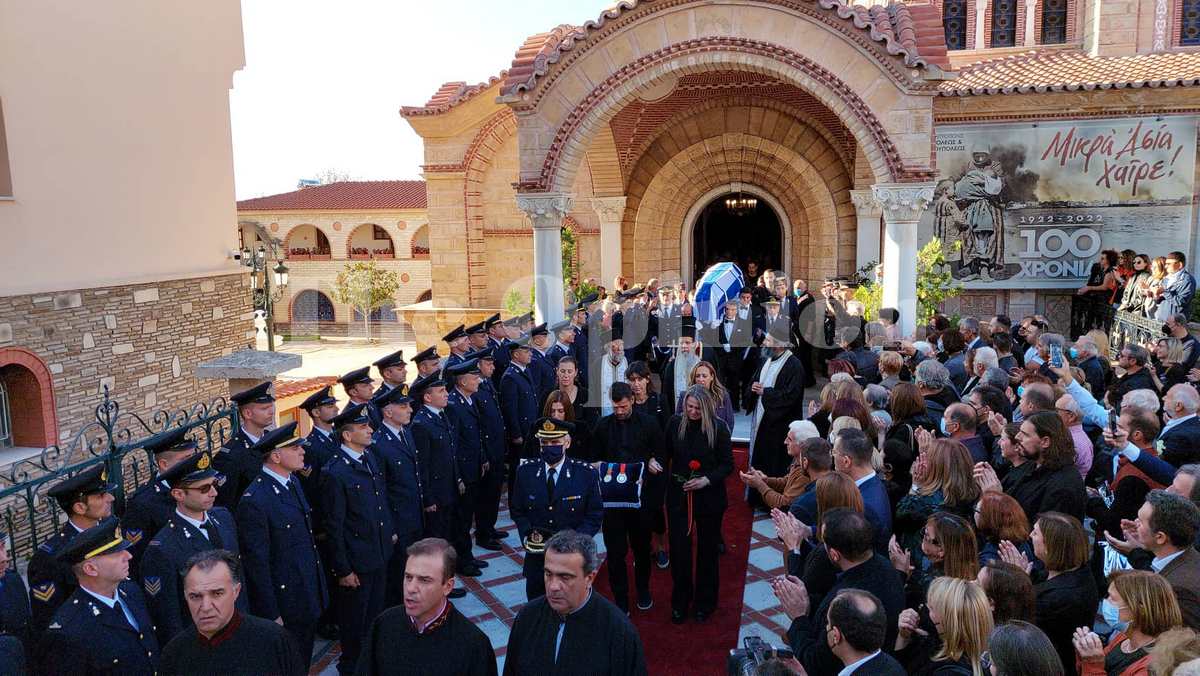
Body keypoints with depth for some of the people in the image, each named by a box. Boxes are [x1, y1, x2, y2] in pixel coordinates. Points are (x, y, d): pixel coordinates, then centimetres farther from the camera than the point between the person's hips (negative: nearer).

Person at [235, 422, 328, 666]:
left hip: (309, 597, 8)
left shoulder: (292, 482, 5)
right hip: (285, 605, -8)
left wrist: (318, 588, 15)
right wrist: (271, 615, -15)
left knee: (304, 663, 21)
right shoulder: (254, 501, -23)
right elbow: (257, 563, -19)